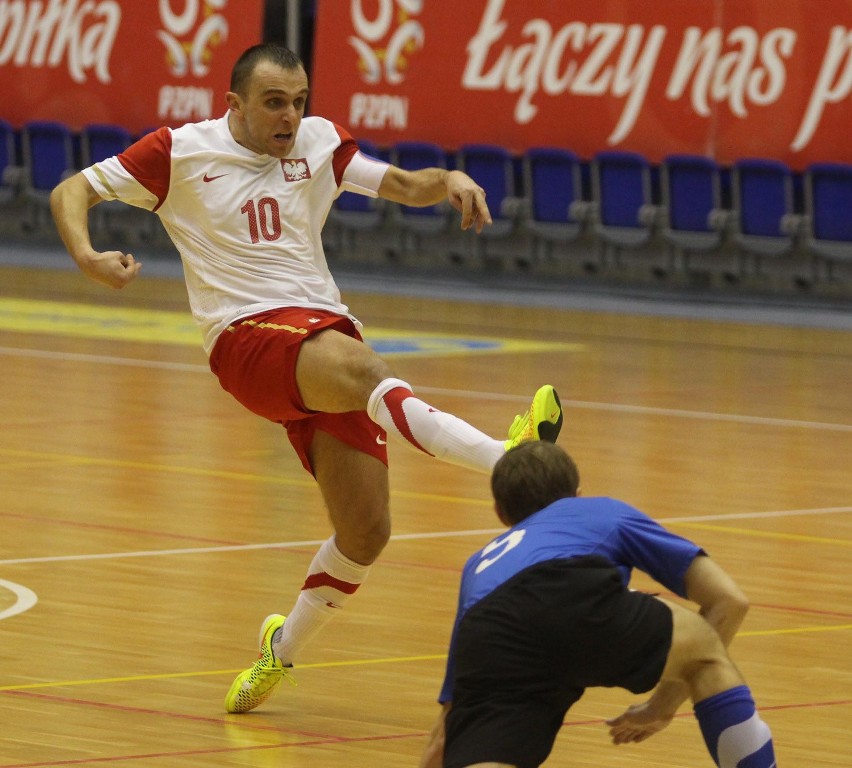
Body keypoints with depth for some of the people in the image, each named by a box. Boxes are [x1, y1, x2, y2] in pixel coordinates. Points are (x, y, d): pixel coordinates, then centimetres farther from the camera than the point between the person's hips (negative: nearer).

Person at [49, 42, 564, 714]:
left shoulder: (318, 142, 15)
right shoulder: (182, 152, 4)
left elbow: (402, 185, 16)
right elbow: (72, 192, 7)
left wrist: (448, 180, -7)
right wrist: (86, 255, -14)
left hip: (326, 326, 5)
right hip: (247, 334, -5)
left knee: (366, 532, -4)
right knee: (361, 366, -37)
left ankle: (283, 650, 22)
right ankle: (507, 459, -58)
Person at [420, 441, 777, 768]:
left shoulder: (479, 565, 45)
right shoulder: (606, 513, 39)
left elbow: (443, 736, 45)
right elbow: (728, 599, 34)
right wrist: (665, 704, 42)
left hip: (486, 653, 2)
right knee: (705, 649, 27)